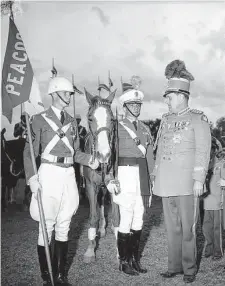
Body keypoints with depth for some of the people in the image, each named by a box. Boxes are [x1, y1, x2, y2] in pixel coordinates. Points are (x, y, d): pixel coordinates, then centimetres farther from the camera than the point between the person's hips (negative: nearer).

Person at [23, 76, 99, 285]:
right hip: (49, 174, -5)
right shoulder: (40, 119, -1)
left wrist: (89, 160, -1)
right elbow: (30, 152, -5)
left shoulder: (72, 122, 14)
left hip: (69, 174, 5)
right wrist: (32, 178, -17)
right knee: (47, 226, -1)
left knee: (64, 225, 10)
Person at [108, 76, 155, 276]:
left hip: (143, 176, 5)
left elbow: (149, 156, 15)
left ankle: (135, 259, 19)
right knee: (126, 220, -5)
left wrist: (152, 180, 11)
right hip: (126, 173, -5)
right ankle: (124, 261, 7)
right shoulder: (117, 128, 0)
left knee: (138, 219, 9)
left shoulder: (145, 129, 16)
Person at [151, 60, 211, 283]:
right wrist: (155, 176, 14)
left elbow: (203, 151, -8)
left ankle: (189, 269, 14)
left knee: (187, 227, 1)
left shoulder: (198, 119, -3)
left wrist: (199, 179, -14)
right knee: (172, 227, 11)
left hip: (186, 182, -5)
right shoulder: (166, 120, 13)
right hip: (166, 182, 6)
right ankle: (174, 266, 21)